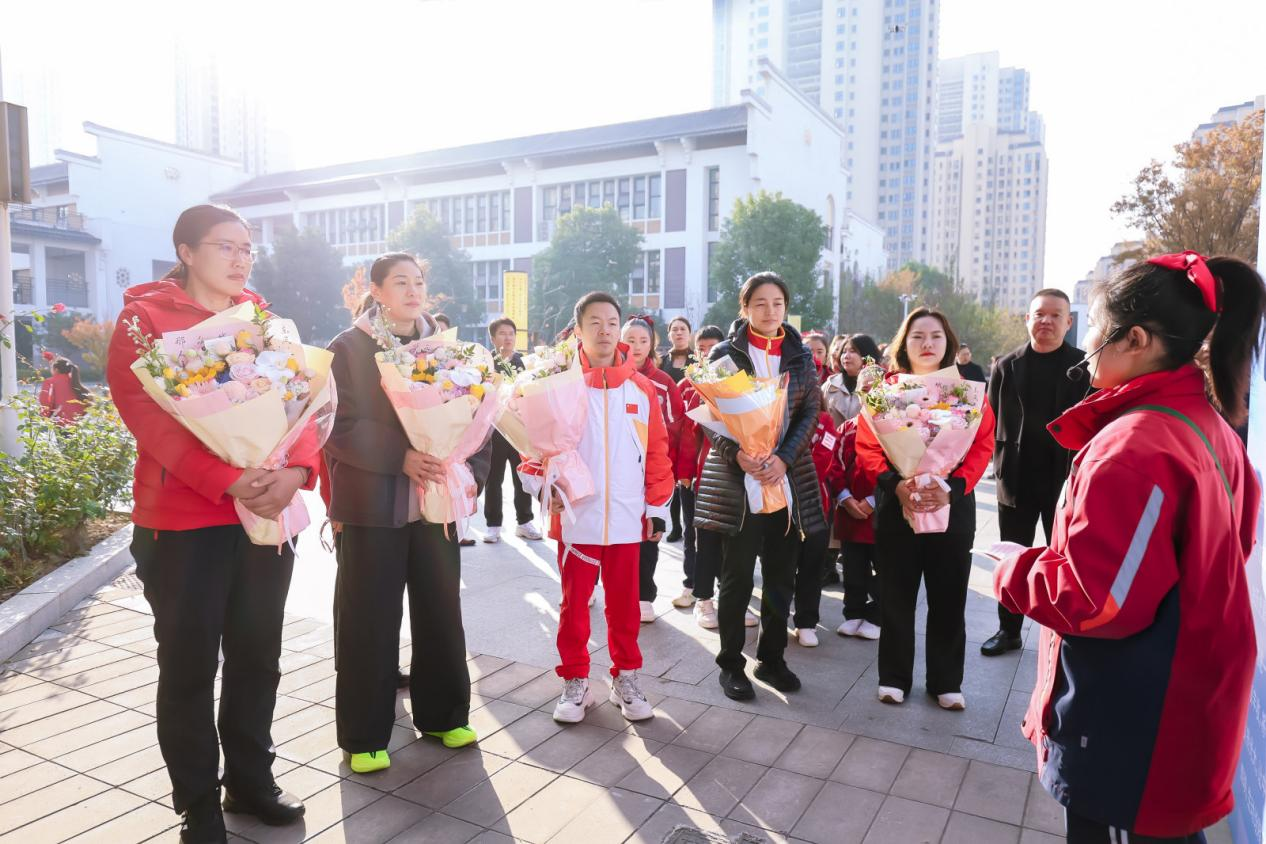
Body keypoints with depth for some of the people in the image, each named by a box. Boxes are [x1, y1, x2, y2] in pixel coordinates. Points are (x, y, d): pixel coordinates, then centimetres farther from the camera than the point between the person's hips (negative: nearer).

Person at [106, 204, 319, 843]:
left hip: (267, 514, 5)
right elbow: (143, 410, -13)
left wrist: (296, 468, -16)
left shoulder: (262, 320, 12)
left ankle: (250, 780, 31)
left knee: (257, 658, 13)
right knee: (189, 668, 6)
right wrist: (227, 480, -24)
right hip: (181, 521, -4)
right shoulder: (144, 316, -2)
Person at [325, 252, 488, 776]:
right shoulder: (348, 349, -2)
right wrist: (401, 458, -22)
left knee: (441, 611, 11)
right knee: (369, 621, 5)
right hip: (371, 506, -3)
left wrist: (472, 472, -7)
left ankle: (442, 715, 29)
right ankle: (364, 737, 20)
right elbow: (341, 427, -11)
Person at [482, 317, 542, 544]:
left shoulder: (524, 361, 6)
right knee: (494, 479, 6)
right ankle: (493, 525, 14)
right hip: (495, 427, -2)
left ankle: (524, 522, 17)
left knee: (523, 477, 6)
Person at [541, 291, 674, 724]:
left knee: (624, 602, 12)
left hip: (626, 517, 2)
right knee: (574, 602, 9)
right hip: (576, 515, -1)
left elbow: (657, 451, 6)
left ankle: (626, 677, 27)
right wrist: (547, 487, -16)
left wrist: (658, 505, 6)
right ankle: (575, 681, 24)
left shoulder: (642, 388, 3)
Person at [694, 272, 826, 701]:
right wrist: (735, 453, -18)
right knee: (738, 574, 2)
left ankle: (772, 658, 25)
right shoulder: (725, 353, 1)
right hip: (738, 478, -3)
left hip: (788, 477, 3)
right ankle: (730, 663, 15)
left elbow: (811, 412, 4)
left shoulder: (800, 355, 9)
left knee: (781, 574, 9)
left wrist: (784, 458, -11)